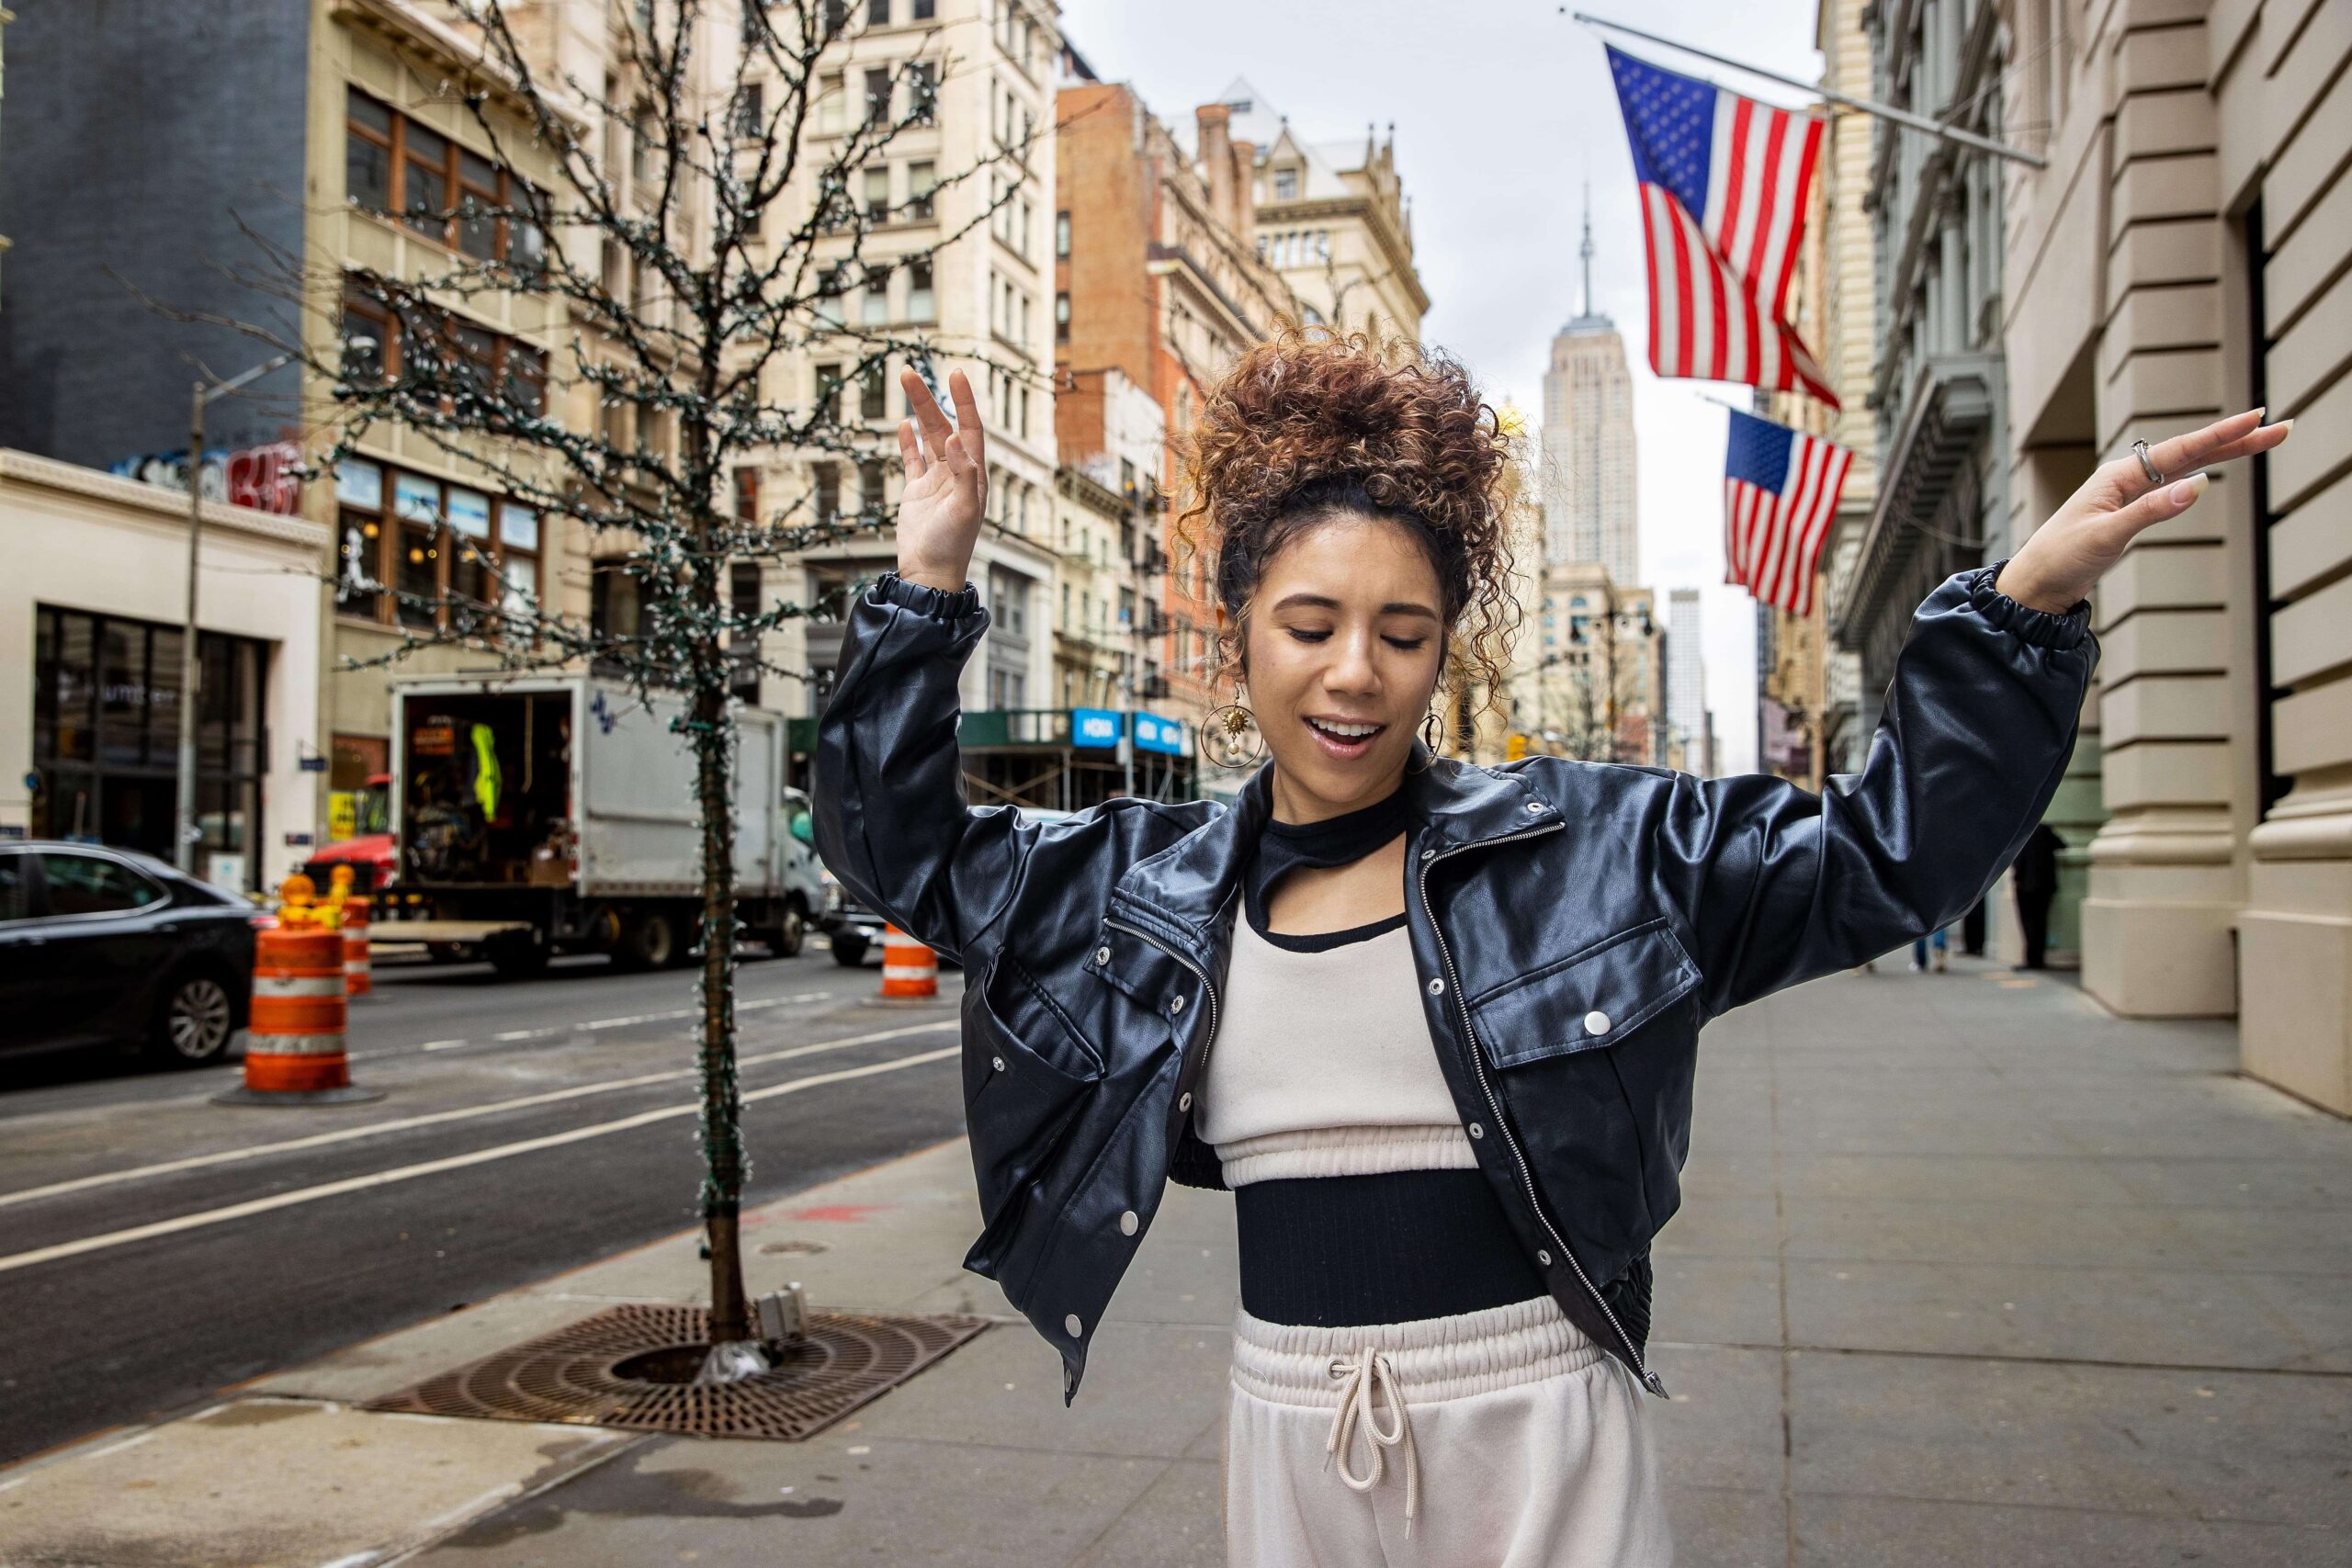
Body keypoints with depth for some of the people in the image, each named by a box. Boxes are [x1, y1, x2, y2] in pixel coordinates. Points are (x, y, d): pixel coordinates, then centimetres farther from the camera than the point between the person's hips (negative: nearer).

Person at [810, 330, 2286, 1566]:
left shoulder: (1583, 840, -5)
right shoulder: (1151, 879, 2)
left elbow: (1886, 852, -3)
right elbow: (903, 845, 10)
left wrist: (2027, 599, -14)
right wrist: (930, 586, 1)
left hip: (1535, 1429, -2)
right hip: (1290, 1435, 3)